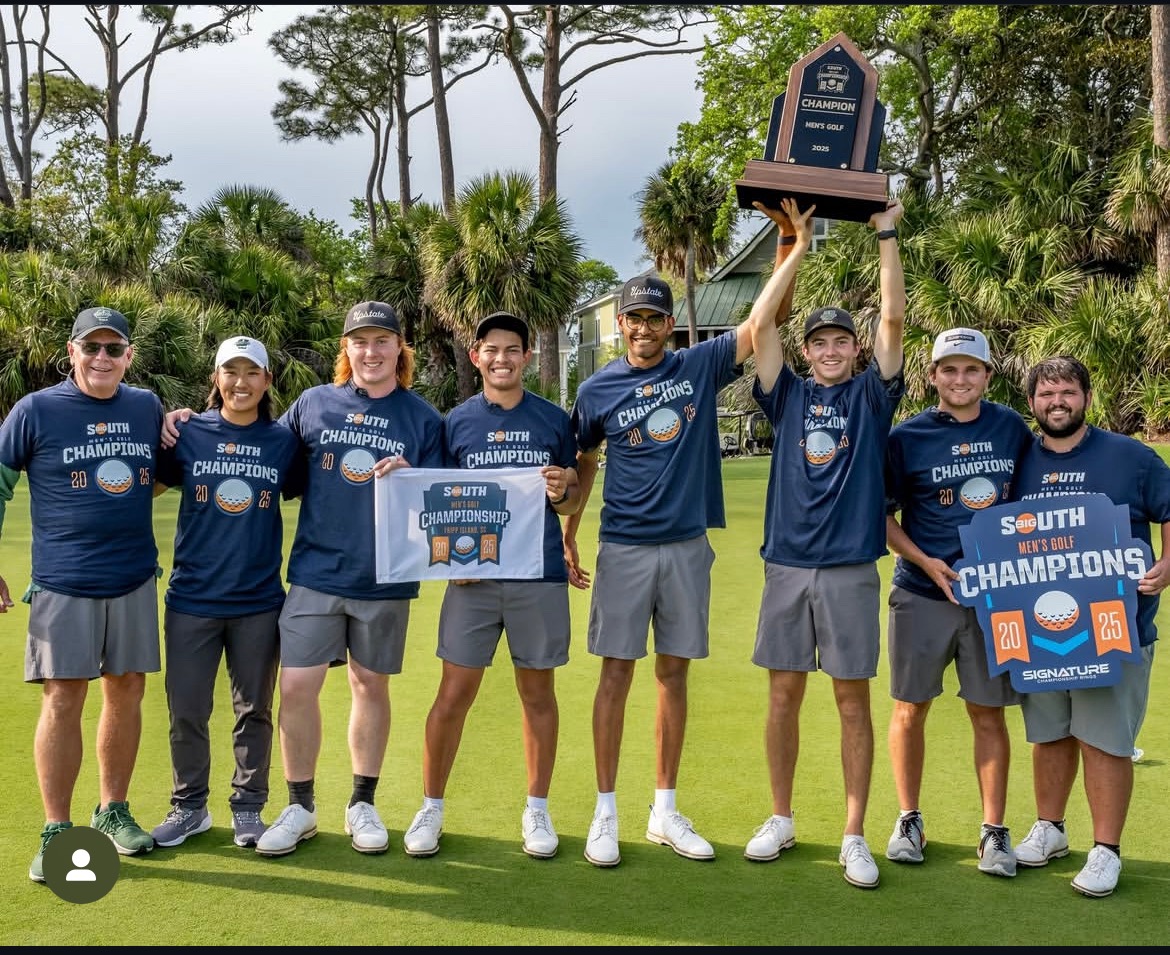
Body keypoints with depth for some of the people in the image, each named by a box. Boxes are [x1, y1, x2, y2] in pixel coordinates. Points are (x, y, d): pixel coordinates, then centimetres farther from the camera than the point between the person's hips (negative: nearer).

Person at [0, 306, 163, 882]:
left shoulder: (148, 408, 7)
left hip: (135, 580, 4)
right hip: (64, 584, -3)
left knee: (127, 691, 8)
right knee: (62, 699, -3)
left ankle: (113, 811, 23)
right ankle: (56, 833, 5)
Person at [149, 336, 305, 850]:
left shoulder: (284, 441, 2)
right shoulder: (188, 434, 0)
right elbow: (151, 485, 9)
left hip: (259, 600, 0)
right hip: (192, 596, 0)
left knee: (254, 709, 10)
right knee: (186, 711, 6)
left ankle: (248, 807, 25)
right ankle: (189, 806, 24)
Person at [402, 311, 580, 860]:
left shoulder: (554, 420, 6)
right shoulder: (456, 422, 5)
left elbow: (571, 502, 9)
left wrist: (561, 492, -12)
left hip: (540, 575, 0)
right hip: (473, 576, 0)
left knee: (537, 693, 8)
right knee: (454, 694, 0)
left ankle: (537, 810, 21)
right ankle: (431, 809, 14)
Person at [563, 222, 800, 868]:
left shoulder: (700, 366, 2)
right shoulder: (598, 390, 0)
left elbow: (760, 322, -4)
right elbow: (582, 465, 12)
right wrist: (566, 539, 12)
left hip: (687, 547, 2)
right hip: (624, 549, -2)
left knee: (674, 674, 9)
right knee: (616, 673, 0)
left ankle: (665, 813, 18)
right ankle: (606, 814, 8)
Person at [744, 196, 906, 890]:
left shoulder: (872, 396, 6)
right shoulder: (790, 396, 9)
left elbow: (894, 319, -3)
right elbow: (762, 324, 1)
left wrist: (888, 237, -4)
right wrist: (799, 247, 0)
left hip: (852, 571, -2)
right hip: (788, 567, 2)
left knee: (854, 700, 3)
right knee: (785, 695, 8)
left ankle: (855, 837, 11)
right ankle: (782, 820, 22)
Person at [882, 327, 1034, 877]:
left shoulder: (1011, 428, 4)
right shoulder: (907, 437, -3)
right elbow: (883, 516, 1)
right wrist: (926, 563, -12)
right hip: (922, 594, -1)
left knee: (988, 712, 5)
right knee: (911, 708, 7)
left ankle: (994, 831, 16)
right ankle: (909, 820, 23)